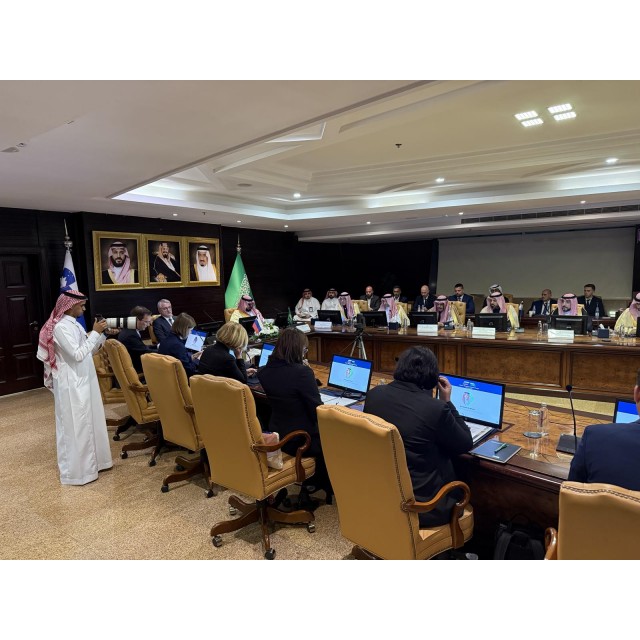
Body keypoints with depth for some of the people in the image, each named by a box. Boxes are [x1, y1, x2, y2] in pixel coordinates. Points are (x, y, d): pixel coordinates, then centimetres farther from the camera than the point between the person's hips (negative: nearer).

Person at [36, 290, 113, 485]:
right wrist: (95, 333, -19)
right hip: (71, 384, -9)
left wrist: (100, 334, 1)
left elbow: (88, 351, 13)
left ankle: (89, 460, 30)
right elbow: (77, 355, -24)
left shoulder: (74, 324, 10)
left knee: (88, 421, 16)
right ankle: (76, 470, 13)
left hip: (83, 381, 9)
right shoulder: (61, 327, -18)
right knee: (75, 425, 1)